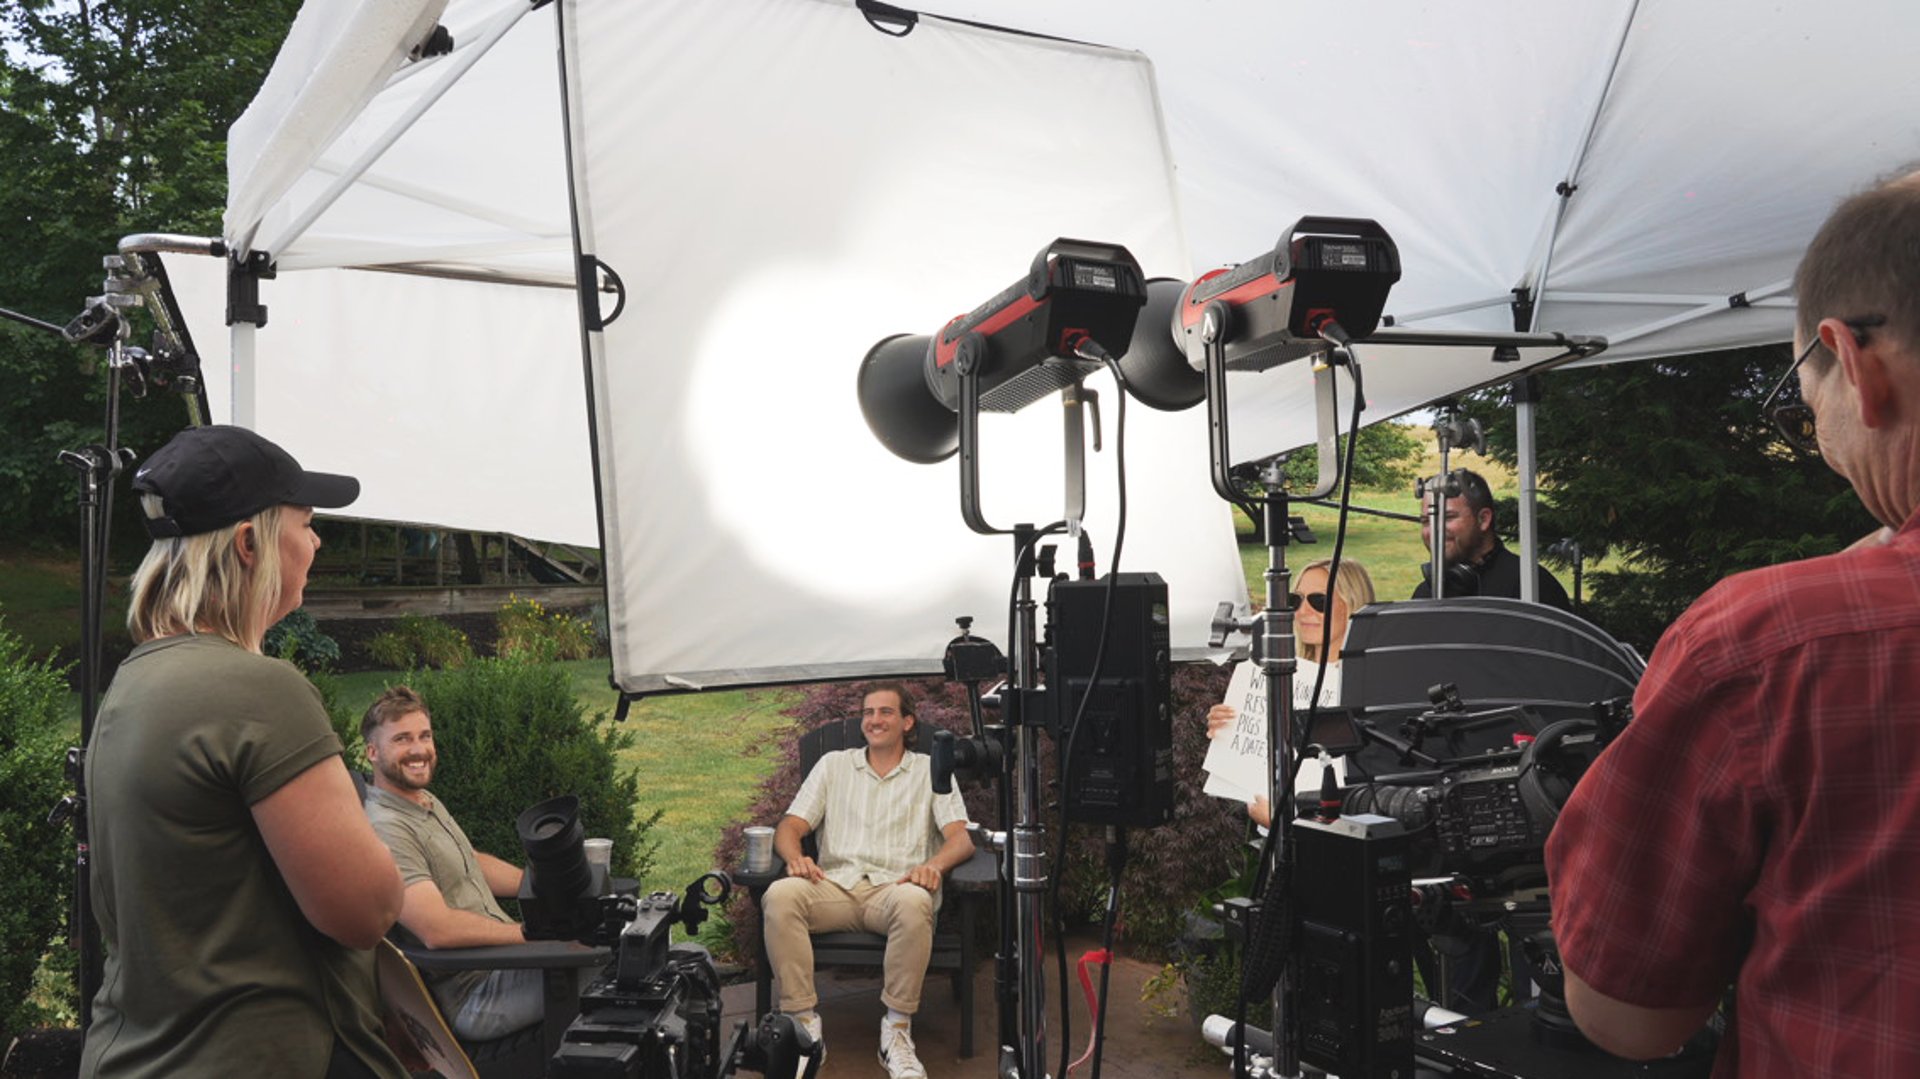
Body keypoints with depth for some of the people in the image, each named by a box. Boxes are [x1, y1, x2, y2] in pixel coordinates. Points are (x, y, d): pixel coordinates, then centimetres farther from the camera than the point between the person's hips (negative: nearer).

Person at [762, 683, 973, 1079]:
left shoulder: (932, 770, 14)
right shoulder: (833, 764, 20)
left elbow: (961, 838, 2)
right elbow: (790, 826, 12)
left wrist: (934, 864, -22)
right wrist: (795, 857, -13)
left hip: (895, 887, -2)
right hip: (834, 885, 2)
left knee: (914, 902, -38)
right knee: (780, 895, -31)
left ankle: (897, 1029, -24)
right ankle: (804, 1022, -23)